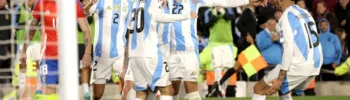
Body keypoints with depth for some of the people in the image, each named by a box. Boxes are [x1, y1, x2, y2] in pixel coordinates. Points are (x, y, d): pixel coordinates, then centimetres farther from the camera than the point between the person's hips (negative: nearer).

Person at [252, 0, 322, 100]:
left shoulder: (288, 15, -8)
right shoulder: (305, 13, 17)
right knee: (282, 89, 31)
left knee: (259, 89, 3)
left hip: (300, 66, -8)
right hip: (315, 65, 8)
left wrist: (280, 78, -17)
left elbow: (289, 48, -16)